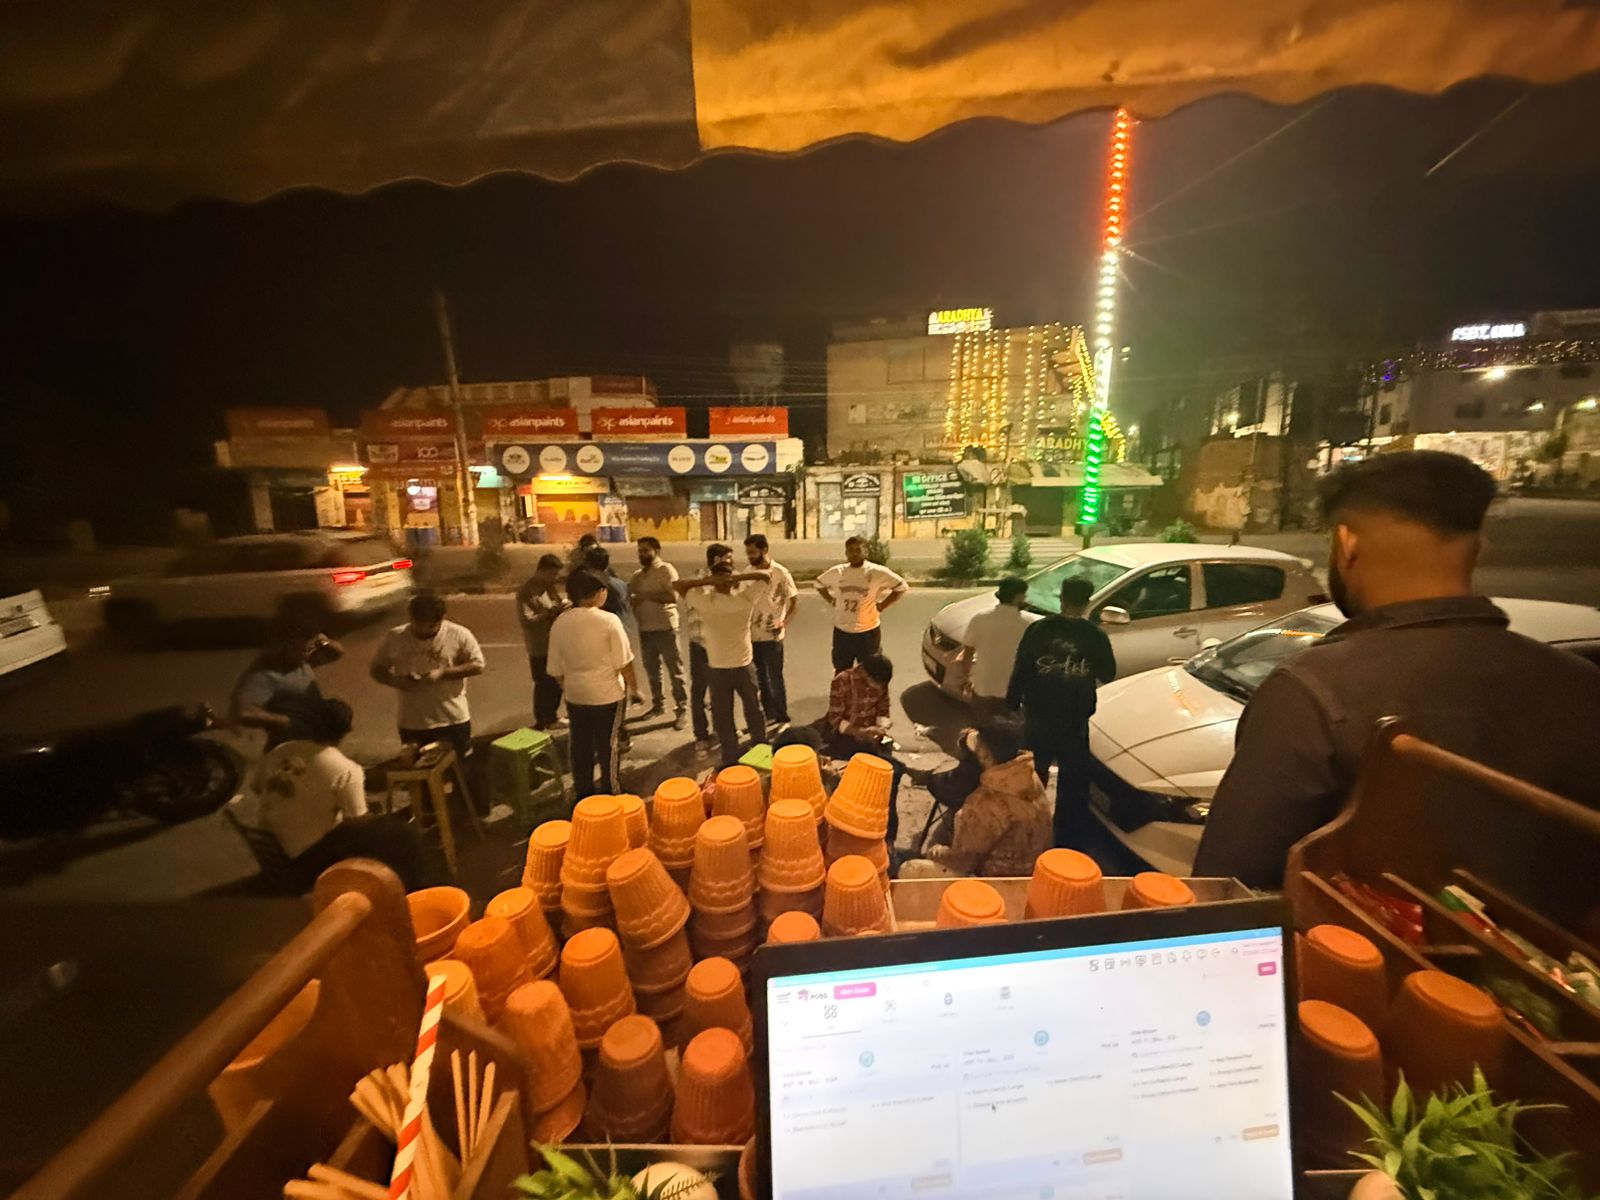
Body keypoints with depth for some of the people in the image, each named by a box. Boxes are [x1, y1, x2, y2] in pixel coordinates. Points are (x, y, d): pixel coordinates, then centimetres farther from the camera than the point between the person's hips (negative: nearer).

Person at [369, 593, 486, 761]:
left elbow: (478, 665, -8)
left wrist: (443, 673, -21)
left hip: (454, 720, -2)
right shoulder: (394, 638, -4)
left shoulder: (459, 634, -10)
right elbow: (377, 669, 6)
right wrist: (396, 681, -16)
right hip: (412, 723, 2)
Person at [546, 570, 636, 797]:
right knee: (608, 745, 11)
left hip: (575, 695, 4)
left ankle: (583, 794, 29)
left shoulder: (559, 623, -3)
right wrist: (634, 688, 0)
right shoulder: (608, 620, -16)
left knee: (580, 747, 16)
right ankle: (609, 793, 24)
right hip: (607, 694, -4)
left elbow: (556, 669, 4)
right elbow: (624, 663, -14)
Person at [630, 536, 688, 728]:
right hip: (645, 629, 6)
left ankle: (682, 710, 8)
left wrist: (647, 595, -18)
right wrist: (632, 600, -12)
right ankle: (658, 704, 33)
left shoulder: (666, 570, -8)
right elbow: (628, 597, 10)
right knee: (652, 670, 17)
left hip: (665, 628, -6)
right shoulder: (637, 575, 12)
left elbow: (673, 596, -20)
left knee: (674, 671, 0)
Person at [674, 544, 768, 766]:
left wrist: (705, 581, -17)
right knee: (754, 712, 20)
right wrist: (738, 577, -17)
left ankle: (731, 761, 24)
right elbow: (765, 577, -6)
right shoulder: (745, 599, -15)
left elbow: (677, 585, -7)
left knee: (723, 718, 14)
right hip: (744, 666, 1)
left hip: (717, 669, -1)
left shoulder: (704, 602, -17)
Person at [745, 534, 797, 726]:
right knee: (760, 678, 15)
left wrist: (784, 622, -17)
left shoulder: (780, 572, -11)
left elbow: (795, 600, -7)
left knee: (775, 678, 3)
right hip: (752, 635, 5)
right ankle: (770, 714, 30)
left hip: (771, 636, -5)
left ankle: (782, 718, 18)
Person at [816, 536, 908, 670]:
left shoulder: (877, 572, -11)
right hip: (842, 631, 3)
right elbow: (819, 584, 16)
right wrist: (832, 601, 5)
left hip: (868, 632, -2)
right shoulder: (837, 572, -2)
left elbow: (901, 586, -3)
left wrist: (881, 605, -6)